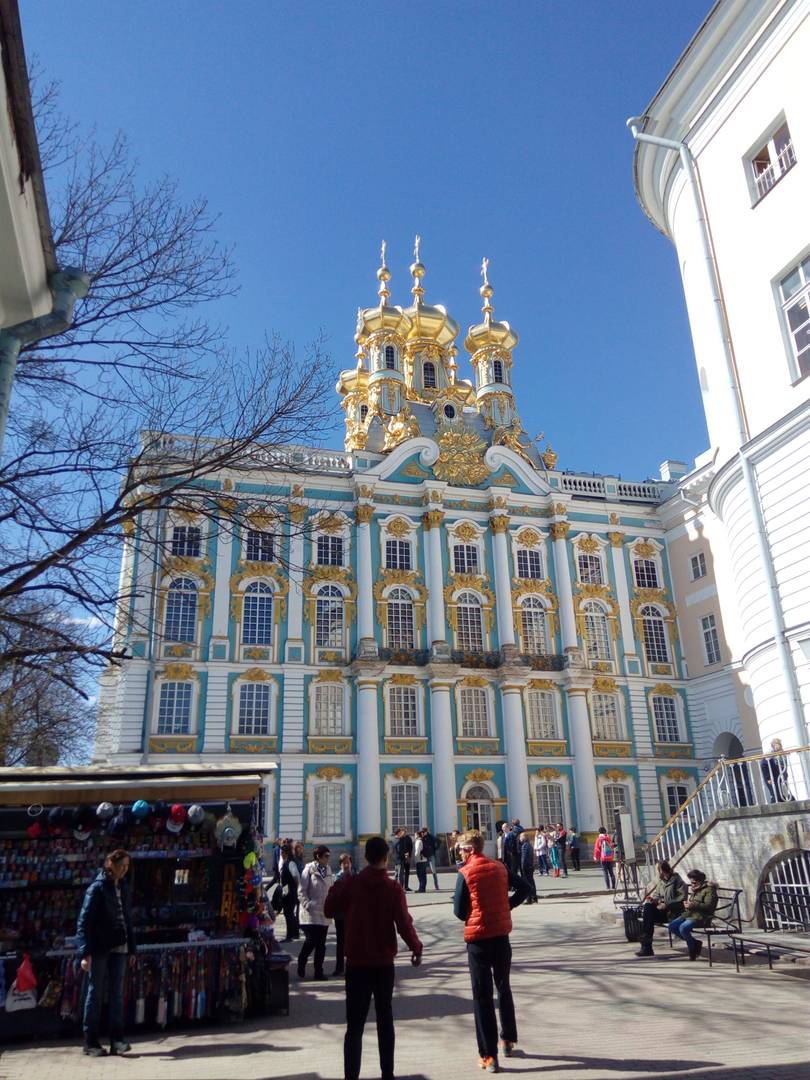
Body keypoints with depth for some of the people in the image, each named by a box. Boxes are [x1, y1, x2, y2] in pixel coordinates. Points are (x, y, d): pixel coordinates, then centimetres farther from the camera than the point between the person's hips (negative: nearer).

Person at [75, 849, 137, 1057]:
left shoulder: (124, 888, 11)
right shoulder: (97, 888, -8)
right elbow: (84, 921, -12)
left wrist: (131, 949, 13)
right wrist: (85, 953, -18)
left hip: (119, 948, 5)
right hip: (99, 948, -5)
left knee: (116, 993, 5)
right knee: (95, 993, 4)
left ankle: (117, 1040, 10)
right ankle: (90, 1041, 14)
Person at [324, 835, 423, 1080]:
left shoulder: (349, 884, -7)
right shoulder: (394, 888, -10)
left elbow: (329, 910, 3)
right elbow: (404, 923, -12)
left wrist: (338, 887, 15)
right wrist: (416, 948, 3)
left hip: (356, 963, 0)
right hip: (384, 963, 0)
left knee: (354, 1024, 1)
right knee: (385, 1018, 16)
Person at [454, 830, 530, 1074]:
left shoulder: (465, 873, -12)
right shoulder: (499, 867, 2)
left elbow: (459, 911, -9)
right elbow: (524, 888, 5)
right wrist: (506, 907, 8)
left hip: (478, 938, -4)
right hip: (502, 934, 5)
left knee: (482, 996, 4)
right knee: (503, 988, 23)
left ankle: (489, 1056, 5)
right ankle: (508, 1040, 34)